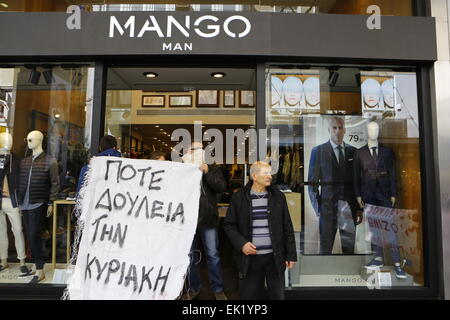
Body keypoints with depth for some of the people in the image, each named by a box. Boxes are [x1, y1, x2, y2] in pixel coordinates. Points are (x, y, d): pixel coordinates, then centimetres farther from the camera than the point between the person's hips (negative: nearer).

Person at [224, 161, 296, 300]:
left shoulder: (278, 196, 4)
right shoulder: (238, 197, -2)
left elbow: (287, 227, 6)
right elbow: (229, 225, 1)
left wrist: (291, 255, 4)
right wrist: (241, 243, -13)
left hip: (275, 256, 2)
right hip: (250, 257, -1)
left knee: (277, 295, 12)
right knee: (249, 295, 11)